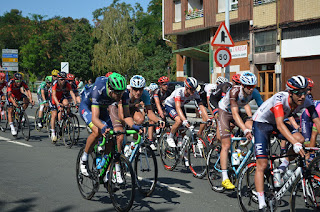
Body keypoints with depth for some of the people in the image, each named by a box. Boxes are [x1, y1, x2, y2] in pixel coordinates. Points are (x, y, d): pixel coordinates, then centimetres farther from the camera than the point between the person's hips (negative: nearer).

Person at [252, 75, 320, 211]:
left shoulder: (306, 101, -21)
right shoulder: (280, 98, -36)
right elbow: (280, 125, -46)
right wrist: (294, 143, -58)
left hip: (276, 123, 5)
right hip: (261, 122, -5)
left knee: (300, 139, -26)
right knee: (262, 165, -12)